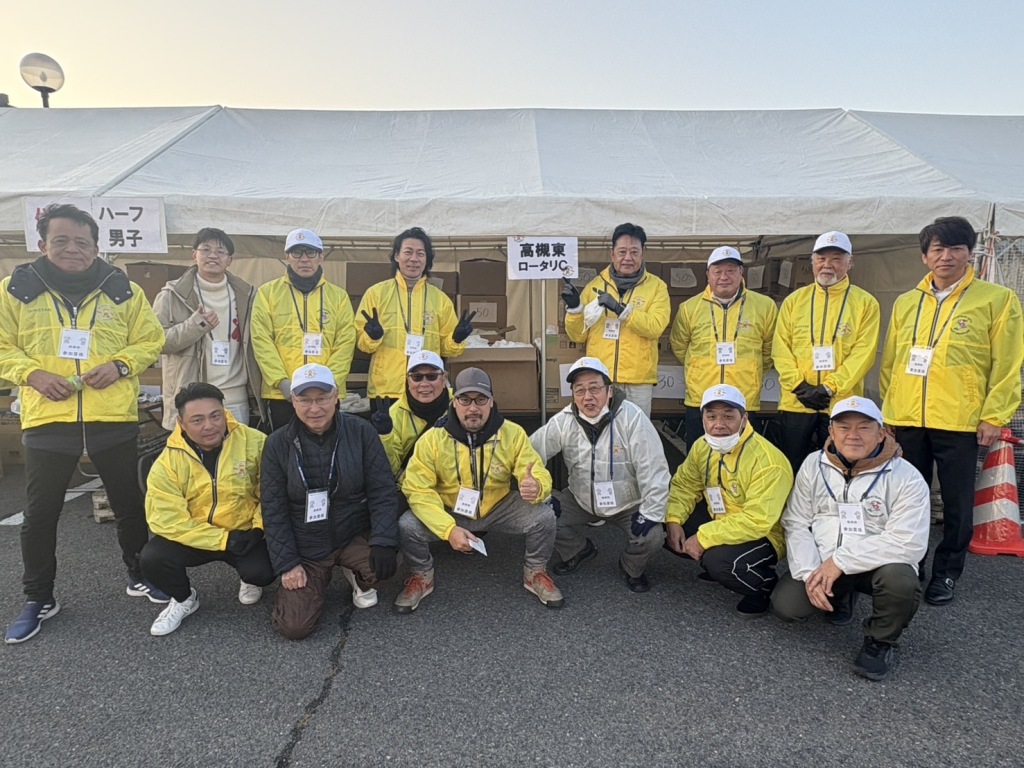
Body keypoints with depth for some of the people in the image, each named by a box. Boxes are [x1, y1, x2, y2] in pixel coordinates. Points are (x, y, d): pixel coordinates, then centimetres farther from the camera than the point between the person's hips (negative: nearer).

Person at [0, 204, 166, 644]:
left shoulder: (123, 290, 4)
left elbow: (150, 341, 6)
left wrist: (120, 364, -12)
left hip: (114, 419, 0)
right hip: (47, 419, 0)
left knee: (130, 503, 11)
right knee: (40, 514, 8)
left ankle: (140, 576, 32)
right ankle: (39, 599, 27)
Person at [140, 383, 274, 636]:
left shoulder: (254, 442, -15)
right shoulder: (168, 462, -13)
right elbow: (166, 520, -17)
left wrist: (259, 528, -17)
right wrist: (223, 539, -23)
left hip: (245, 534, -1)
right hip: (192, 538, 2)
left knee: (262, 571, -27)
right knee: (152, 558, -23)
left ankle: (250, 582, 16)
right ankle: (184, 599, 12)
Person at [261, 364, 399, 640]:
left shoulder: (360, 432, -9)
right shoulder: (278, 444, -6)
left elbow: (382, 492, -9)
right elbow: (274, 511, -2)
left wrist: (384, 542, -21)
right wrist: (287, 563, -7)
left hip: (355, 536, 0)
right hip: (305, 549, 1)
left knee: (385, 563, -30)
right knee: (294, 626, -11)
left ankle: (359, 578, 9)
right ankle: (319, 579, 22)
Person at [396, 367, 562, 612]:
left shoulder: (513, 433, -15)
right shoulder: (432, 438, -19)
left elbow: (540, 475, -14)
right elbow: (418, 489, -21)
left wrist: (536, 487, -42)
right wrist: (449, 529, -33)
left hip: (500, 508, 1)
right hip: (448, 511, -1)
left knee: (544, 516, -22)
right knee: (408, 525, -26)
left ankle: (535, 573, 9)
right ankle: (421, 577, 8)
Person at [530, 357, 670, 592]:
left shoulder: (632, 418, -23)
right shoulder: (563, 422, -14)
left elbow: (653, 470, -21)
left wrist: (650, 514, -22)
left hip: (630, 504, -2)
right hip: (581, 501, 3)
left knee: (652, 537, -27)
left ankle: (632, 568, 11)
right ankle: (577, 551, 15)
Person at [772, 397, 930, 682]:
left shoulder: (906, 477, -12)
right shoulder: (813, 465, 0)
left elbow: (908, 542, -21)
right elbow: (796, 524, 1)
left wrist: (841, 562, -24)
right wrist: (809, 573, -14)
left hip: (878, 564, -3)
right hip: (820, 564, 3)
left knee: (901, 582, -36)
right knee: (785, 606, -17)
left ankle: (880, 642, -1)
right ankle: (841, 597, 19)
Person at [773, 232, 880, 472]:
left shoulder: (865, 303, 3)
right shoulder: (794, 301, 8)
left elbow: (864, 353, -6)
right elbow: (781, 349, 2)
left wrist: (829, 388, -15)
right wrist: (800, 386, -11)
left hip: (842, 405, -1)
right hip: (795, 403, 2)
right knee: (792, 470, 9)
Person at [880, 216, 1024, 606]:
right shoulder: (905, 303, 11)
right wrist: (888, 408, 8)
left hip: (960, 422, -3)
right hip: (906, 420, 4)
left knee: (957, 503, 7)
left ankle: (946, 574, 23)